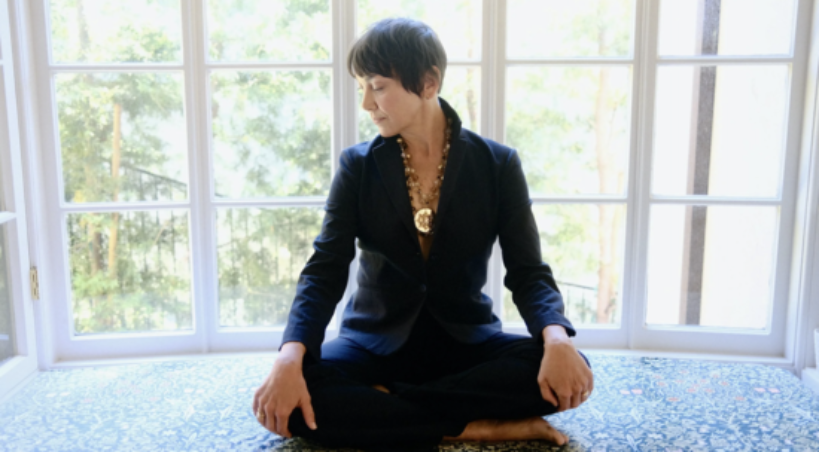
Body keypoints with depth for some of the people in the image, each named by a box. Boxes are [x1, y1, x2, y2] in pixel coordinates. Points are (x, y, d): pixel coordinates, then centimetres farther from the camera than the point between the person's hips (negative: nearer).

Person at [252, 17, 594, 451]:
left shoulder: (497, 165, -4)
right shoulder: (358, 167, -2)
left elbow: (528, 271, -7)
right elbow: (325, 270, -10)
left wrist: (556, 338, -30)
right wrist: (291, 355, -29)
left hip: (465, 341, 1)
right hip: (377, 342, 0)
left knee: (571, 370, -28)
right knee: (289, 396, -29)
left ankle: (383, 402, -23)